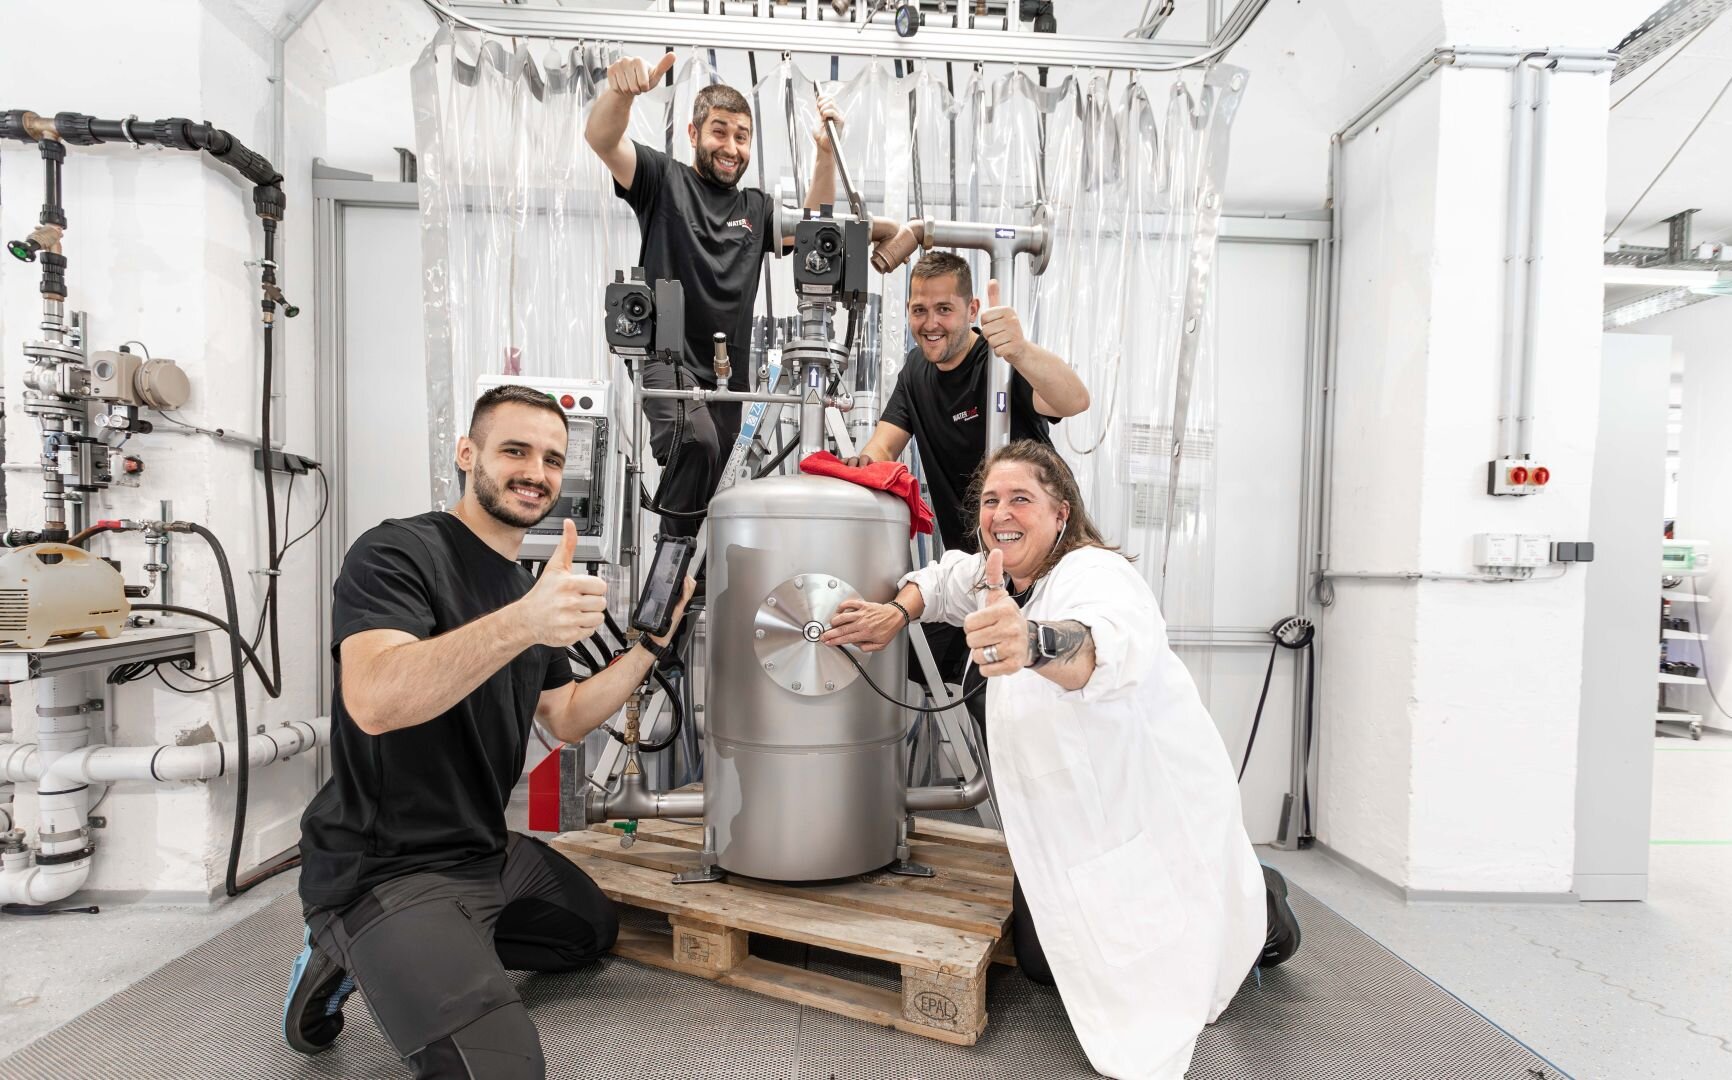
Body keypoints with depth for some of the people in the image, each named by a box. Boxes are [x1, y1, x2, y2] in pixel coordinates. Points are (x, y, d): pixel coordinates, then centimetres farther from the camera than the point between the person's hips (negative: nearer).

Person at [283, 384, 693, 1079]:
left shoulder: (531, 588, 8)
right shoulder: (396, 554, -18)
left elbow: (567, 720, 12)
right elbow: (373, 702, -35)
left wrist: (651, 642, 0)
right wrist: (518, 625, -49)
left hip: (486, 851, 9)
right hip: (385, 869, -9)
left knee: (594, 928, 26)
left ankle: (362, 956, 20)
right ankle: (351, 952, 5)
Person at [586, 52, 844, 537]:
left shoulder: (756, 208, 19)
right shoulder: (663, 179, 6)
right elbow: (601, 138, -8)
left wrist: (825, 152, -4)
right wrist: (621, 90, -30)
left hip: (729, 375, 5)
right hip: (668, 358, -5)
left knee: (707, 493, 7)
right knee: (696, 442, -33)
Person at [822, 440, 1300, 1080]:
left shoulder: (1093, 574, -28)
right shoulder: (1002, 578, 0)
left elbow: (1115, 647, -51)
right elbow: (947, 577, 21)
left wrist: (1033, 643, -72)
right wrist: (896, 613, 1)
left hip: (1159, 820, -8)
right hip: (1067, 822, 8)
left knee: (1153, 1003, -2)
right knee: (1040, 963, 16)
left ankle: (1253, 906, 26)